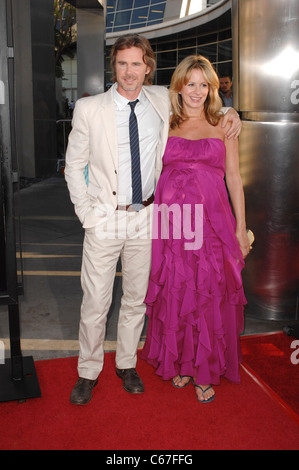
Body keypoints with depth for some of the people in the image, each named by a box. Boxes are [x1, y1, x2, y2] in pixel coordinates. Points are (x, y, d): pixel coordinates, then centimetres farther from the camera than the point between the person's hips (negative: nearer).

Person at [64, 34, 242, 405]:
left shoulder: (161, 100, 1)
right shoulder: (89, 109, -6)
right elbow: (74, 166, 2)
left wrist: (227, 111, 3)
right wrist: (86, 212, -6)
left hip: (146, 217, 3)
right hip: (105, 220, -2)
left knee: (136, 298, 14)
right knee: (95, 303, 5)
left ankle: (127, 364, 35)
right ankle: (88, 373, 27)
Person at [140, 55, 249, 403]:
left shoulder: (223, 126, 8)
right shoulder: (165, 126, 10)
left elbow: (234, 178, 7)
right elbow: (152, 172, 15)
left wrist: (240, 227, 4)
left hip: (212, 221, -1)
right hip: (172, 222, 1)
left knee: (210, 296, 3)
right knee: (175, 293, 7)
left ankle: (206, 371, 20)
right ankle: (180, 363, 28)